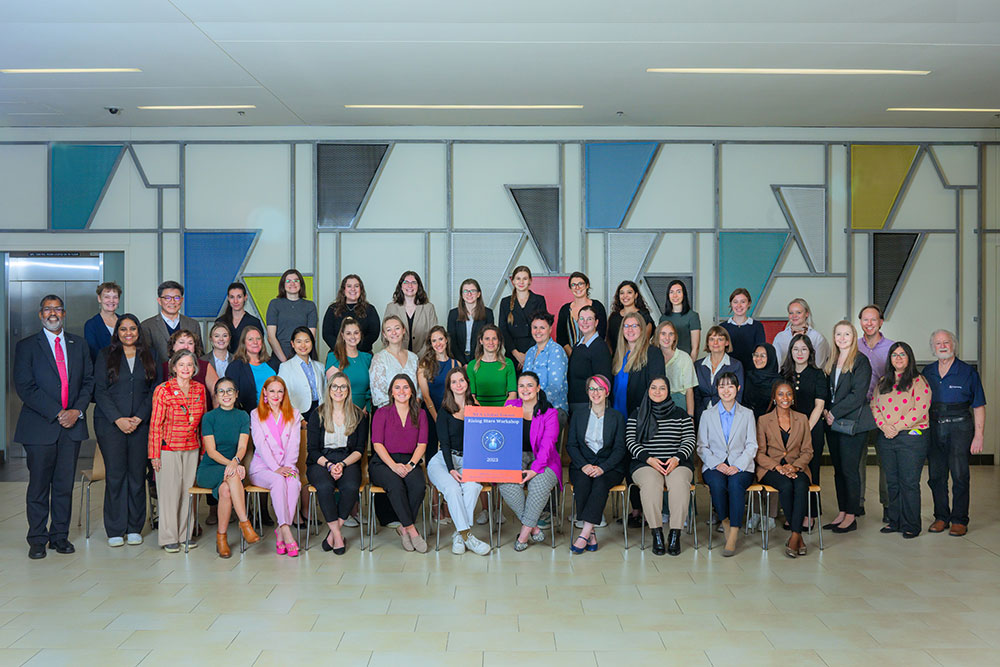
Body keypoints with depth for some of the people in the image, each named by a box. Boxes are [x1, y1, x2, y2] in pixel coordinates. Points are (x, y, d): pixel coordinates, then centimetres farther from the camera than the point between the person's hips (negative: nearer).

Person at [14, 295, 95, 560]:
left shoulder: (79, 344, 13)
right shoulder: (26, 346, 2)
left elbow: (88, 381, 10)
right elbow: (24, 387, -6)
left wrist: (77, 411, -6)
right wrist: (56, 413, -12)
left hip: (72, 425, 3)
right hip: (40, 426, -3)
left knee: (65, 485, 6)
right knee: (39, 486, 2)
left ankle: (60, 536, 16)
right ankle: (37, 540, 12)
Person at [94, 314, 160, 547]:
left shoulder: (149, 356, 11)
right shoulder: (105, 355, 8)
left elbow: (155, 390, 6)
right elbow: (100, 391, 1)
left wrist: (139, 417, -7)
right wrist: (118, 419, -10)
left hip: (141, 423, 1)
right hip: (110, 423, -1)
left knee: (137, 473, 0)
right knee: (115, 474, -3)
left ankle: (135, 528, 10)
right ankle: (115, 530, 5)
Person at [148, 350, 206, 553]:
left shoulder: (200, 389, 5)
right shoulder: (163, 390, -8)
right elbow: (155, 424, -6)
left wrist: (203, 448, 12)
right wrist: (155, 453, -8)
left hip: (192, 448, 4)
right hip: (169, 448, -4)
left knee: (187, 489, 9)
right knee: (169, 491, 1)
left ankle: (184, 534, 20)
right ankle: (168, 537, 11)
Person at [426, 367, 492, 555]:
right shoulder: (444, 411, 5)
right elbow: (444, 443, -2)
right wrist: (451, 469, -18)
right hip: (444, 460, -2)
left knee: (473, 486, -32)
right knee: (452, 488, -32)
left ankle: (459, 535, -27)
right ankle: (467, 535, -32)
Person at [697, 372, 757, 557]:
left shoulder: (747, 414, 13)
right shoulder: (707, 414, 13)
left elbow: (751, 446, 6)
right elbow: (702, 446, 7)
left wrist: (738, 466, -11)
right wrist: (716, 464, -11)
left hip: (741, 467, -1)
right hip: (714, 466, 1)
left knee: (735, 483, -34)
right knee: (717, 484, -34)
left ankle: (733, 534, -32)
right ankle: (725, 522, -13)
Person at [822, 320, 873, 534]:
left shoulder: (861, 361, -7)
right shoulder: (831, 361, 14)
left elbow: (858, 395, -14)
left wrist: (834, 413, -13)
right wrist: (826, 411, 1)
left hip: (852, 423, -7)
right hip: (833, 422, 7)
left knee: (849, 469, -4)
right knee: (838, 469, 10)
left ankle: (851, 517, 5)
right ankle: (841, 514, 17)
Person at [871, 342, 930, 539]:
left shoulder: (918, 382, -3)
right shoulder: (883, 382, 15)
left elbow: (920, 410, -12)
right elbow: (874, 406, 11)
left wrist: (897, 427, -15)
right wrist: (884, 426, -7)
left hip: (912, 436, -5)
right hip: (886, 438, 5)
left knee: (909, 483, -3)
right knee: (892, 482, 10)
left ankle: (910, 525, 6)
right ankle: (895, 521, 20)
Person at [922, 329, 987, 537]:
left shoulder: (968, 372, 0)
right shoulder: (927, 372, 10)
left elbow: (978, 407, -1)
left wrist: (978, 436, -7)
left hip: (959, 428, -4)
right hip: (933, 428, 4)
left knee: (959, 475, -5)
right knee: (936, 475, 5)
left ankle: (959, 520, 5)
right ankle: (941, 517, 17)